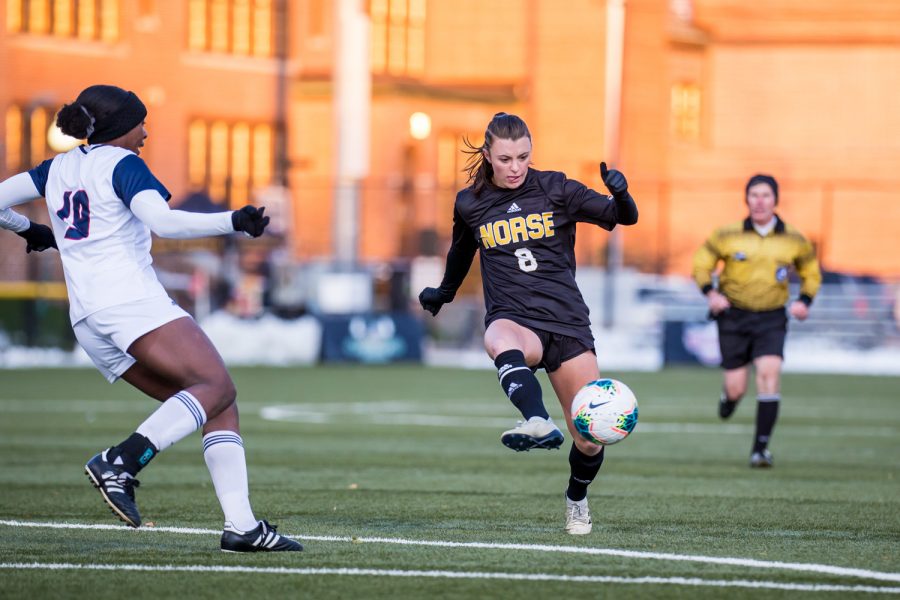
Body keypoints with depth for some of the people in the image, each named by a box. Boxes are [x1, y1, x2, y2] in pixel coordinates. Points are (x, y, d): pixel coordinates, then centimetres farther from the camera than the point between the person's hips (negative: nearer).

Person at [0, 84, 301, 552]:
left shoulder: (58, 168, 21)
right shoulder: (121, 164, -1)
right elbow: (161, 221, -17)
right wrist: (233, 222, -20)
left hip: (87, 320, 8)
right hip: (131, 300, -8)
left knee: (218, 405, 4)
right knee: (217, 387, -18)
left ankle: (241, 526, -11)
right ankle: (120, 462, -33)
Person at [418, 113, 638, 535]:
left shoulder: (555, 189, 2)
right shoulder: (470, 204, 7)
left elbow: (623, 217, -1)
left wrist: (620, 195, -23)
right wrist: (444, 292, 44)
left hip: (566, 321, 0)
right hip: (512, 318, 0)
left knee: (590, 440, -1)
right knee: (502, 344, -41)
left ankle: (577, 498, 32)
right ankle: (538, 423, -67)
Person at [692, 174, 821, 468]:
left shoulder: (794, 240, 0)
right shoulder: (727, 236, -5)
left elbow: (811, 272, 16)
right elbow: (701, 264, 6)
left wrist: (804, 301, -2)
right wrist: (710, 293, -12)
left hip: (771, 319, 0)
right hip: (733, 315, 0)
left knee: (769, 372, -21)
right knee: (736, 388, -3)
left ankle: (761, 447, -17)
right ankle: (729, 395, 38)